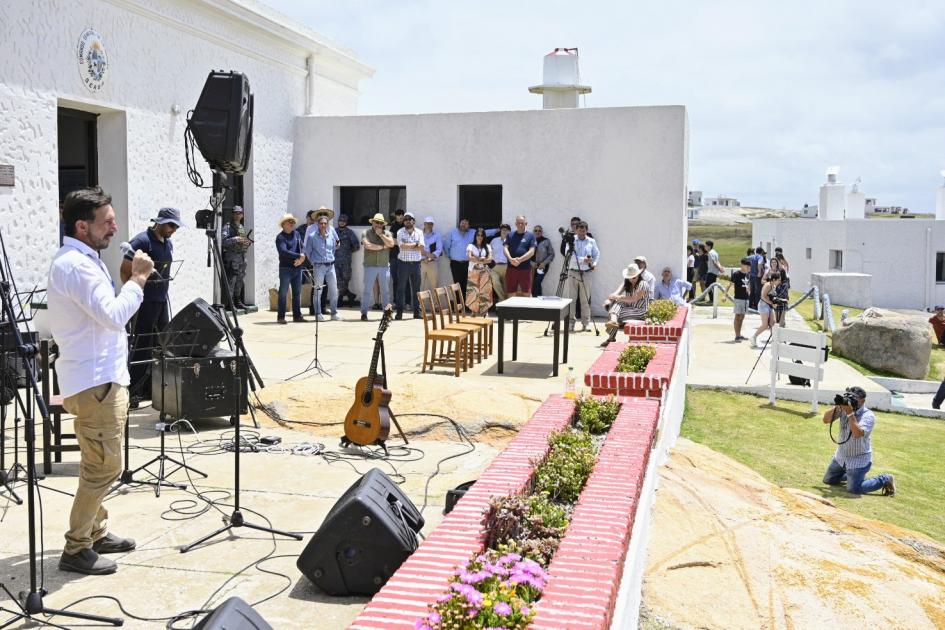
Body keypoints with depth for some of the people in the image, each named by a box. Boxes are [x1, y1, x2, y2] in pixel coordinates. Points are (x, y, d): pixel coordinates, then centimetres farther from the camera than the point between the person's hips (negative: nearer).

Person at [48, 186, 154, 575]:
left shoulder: (84, 260, 15)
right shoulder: (75, 265, -19)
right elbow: (114, 316, -26)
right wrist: (138, 279, -18)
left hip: (102, 377, 11)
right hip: (94, 382, -11)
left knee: (100, 466, 18)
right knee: (104, 467, -6)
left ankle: (96, 533, 29)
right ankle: (76, 550, 3)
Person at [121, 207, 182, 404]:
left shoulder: (168, 244, 13)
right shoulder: (141, 241, -12)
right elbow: (125, 271, -13)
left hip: (161, 302, 8)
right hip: (144, 303, -8)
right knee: (141, 348, -7)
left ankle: (152, 389, 18)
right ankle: (133, 392, -1)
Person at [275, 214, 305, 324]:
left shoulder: (297, 234, 14)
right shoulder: (280, 237, -6)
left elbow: (302, 248, 10)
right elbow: (283, 252, -20)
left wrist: (300, 259, -9)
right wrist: (298, 256, -22)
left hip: (297, 268, 6)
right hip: (285, 268, -6)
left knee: (297, 293, 10)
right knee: (283, 293, -3)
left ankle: (297, 315, 17)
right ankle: (281, 316, 0)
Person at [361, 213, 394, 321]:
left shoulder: (386, 233, 11)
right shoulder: (366, 233, 3)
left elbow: (391, 244, -6)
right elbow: (367, 245, -13)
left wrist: (381, 234, -7)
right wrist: (382, 246, -5)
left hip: (384, 266, 2)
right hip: (370, 266, -2)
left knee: (385, 290, 6)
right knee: (367, 290, 0)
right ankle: (364, 313, 4)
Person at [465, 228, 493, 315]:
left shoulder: (487, 247, 11)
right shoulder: (471, 246, 5)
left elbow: (490, 259, -2)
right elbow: (470, 257, -11)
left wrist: (477, 259, -11)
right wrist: (482, 259, -11)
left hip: (484, 272, 2)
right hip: (473, 272, -2)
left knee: (484, 291, -3)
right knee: (473, 292, -6)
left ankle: (484, 313, -1)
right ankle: (474, 312, -3)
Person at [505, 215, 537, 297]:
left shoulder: (530, 235, 4)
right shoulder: (510, 235, 12)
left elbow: (531, 252, -6)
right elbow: (506, 248, 3)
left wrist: (520, 260, -19)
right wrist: (510, 259, -17)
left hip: (525, 269, -3)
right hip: (511, 268, 3)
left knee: (526, 294, 0)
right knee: (511, 295, 5)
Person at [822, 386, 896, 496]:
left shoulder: (868, 416, -20)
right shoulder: (843, 409, -4)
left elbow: (857, 433, -34)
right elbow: (826, 420, -8)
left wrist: (850, 413, -34)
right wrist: (837, 407, -22)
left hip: (859, 459, -6)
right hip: (841, 456, 7)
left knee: (853, 490, -13)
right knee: (828, 480, 14)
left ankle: (884, 480, 8)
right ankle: (851, 474, 37)